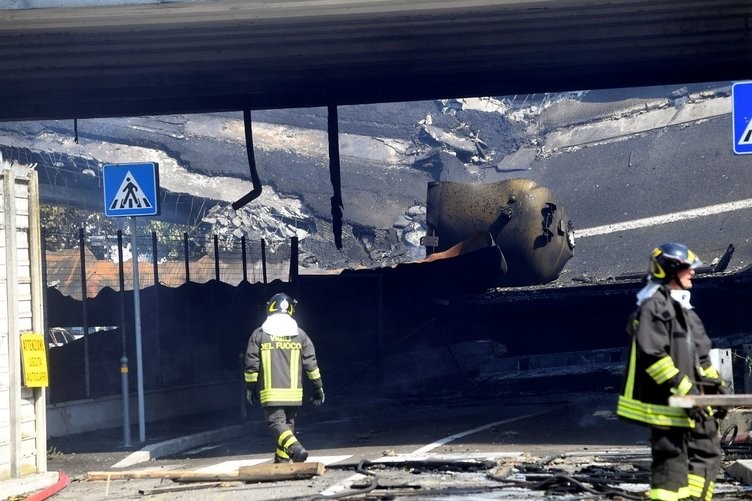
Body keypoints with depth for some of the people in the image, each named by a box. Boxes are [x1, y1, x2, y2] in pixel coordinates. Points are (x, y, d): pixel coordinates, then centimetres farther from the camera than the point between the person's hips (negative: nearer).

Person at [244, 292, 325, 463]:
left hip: (270, 392, -3)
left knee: (275, 422, -7)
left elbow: (251, 365, 1)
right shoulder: (299, 334, 6)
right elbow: (311, 363, 6)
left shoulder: (259, 334, 0)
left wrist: (250, 387, 11)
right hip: (293, 391, 3)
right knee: (288, 423, 13)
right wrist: (318, 387, 13)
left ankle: (295, 448, -32)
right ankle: (282, 460, 16)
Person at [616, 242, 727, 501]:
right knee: (670, 458, -11)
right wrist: (684, 390, -24)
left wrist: (716, 386, 19)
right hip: (665, 402, -10)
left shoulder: (683, 308, 19)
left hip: (691, 405, 10)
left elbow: (700, 356, 25)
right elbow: (652, 355, -23)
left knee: (707, 452, 15)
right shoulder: (654, 306, -14)